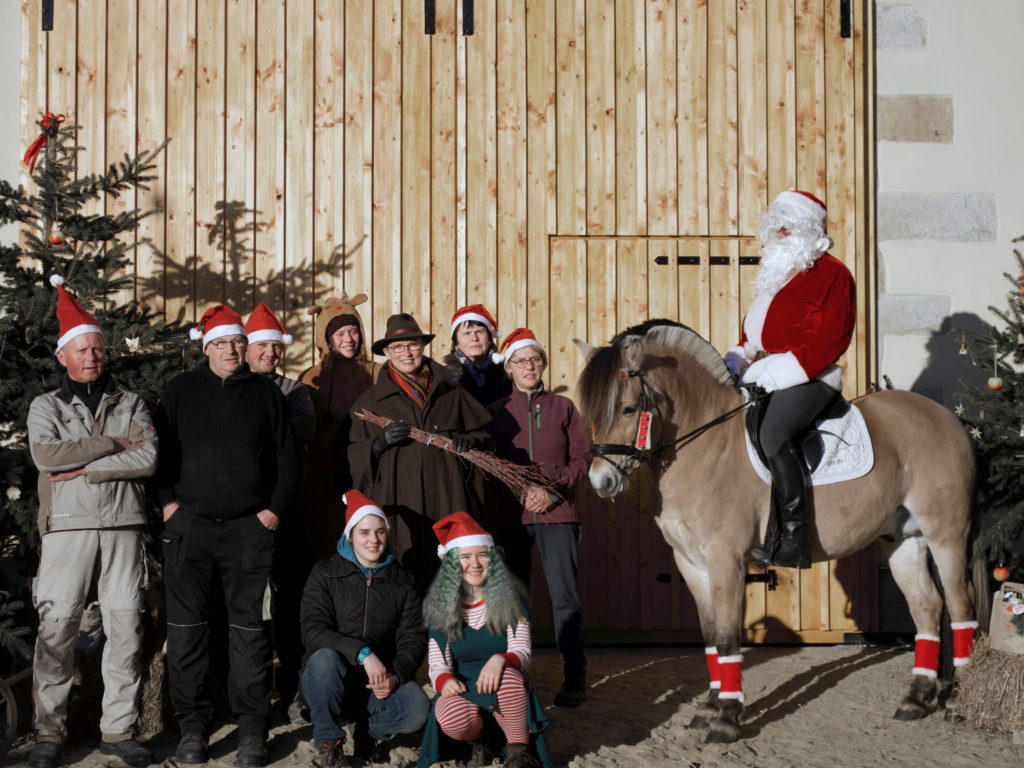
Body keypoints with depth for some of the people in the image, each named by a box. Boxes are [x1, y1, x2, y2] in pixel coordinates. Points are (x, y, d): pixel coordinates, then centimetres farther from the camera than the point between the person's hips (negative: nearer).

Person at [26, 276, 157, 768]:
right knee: (57, 628, -4)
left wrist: (82, 469, -8)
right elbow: (45, 454, -10)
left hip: (123, 525, 2)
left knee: (126, 626, 1)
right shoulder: (46, 406, 11)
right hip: (68, 527, -1)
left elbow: (147, 459, -4)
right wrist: (112, 444, -8)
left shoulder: (131, 405, 14)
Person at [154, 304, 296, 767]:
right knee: (187, 626, -1)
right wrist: (167, 502, 1)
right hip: (190, 524, 1)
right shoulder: (181, 390, 10)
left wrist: (275, 508, 1)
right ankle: (193, 725, 9)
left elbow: (285, 456, 10)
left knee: (249, 627, 0)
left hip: (249, 527, 0)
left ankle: (252, 729, 6)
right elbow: (160, 449, 11)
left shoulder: (265, 393, 9)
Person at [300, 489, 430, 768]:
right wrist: (362, 652, -29)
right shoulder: (325, 574, -1)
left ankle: (366, 729, 3)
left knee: (417, 709, -28)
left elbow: (413, 638, 2)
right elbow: (313, 631, -14)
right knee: (325, 657, -36)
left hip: (380, 682, 2)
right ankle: (328, 743, -17)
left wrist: (396, 676, -19)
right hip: (328, 683, -2)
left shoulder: (401, 582, 8)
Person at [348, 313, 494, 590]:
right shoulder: (370, 401, 12)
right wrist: (379, 443, -11)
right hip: (400, 507, -1)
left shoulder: (451, 393, 15)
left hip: (448, 504, 1)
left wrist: (468, 441, -2)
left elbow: (484, 434, 20)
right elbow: (353, 457, 9)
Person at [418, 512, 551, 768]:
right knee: (449, 716, -35)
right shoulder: (440, 607, 2)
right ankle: (480, 742, 3)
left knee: (508, 677, -37)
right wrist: (445, 680, -28)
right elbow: (437, 664, -2)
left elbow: (523, 652, -10)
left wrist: (501, 660, -34)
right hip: (462, 693, 1)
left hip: (507, 691, 0)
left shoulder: (510, 600, -1)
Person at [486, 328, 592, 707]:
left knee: (564, 595, -6)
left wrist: (553, 489, -11)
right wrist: (521, 492, -10)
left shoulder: (563, 407, 8)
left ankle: (574, 677, 0)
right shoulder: (496, 411, 9)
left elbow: (582, 458, 5)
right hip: (511, 513, 1)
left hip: (557, 511, -1)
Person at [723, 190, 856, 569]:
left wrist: (771, 371, -18)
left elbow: (832, 339, -12)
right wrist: (738, 356, 8)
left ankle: (795, 541, -28)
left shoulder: (832, 273, -3)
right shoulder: (774, 272, 22)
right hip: (766, 377, 9)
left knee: (774, 433, -32)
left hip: (809, 377, -9)